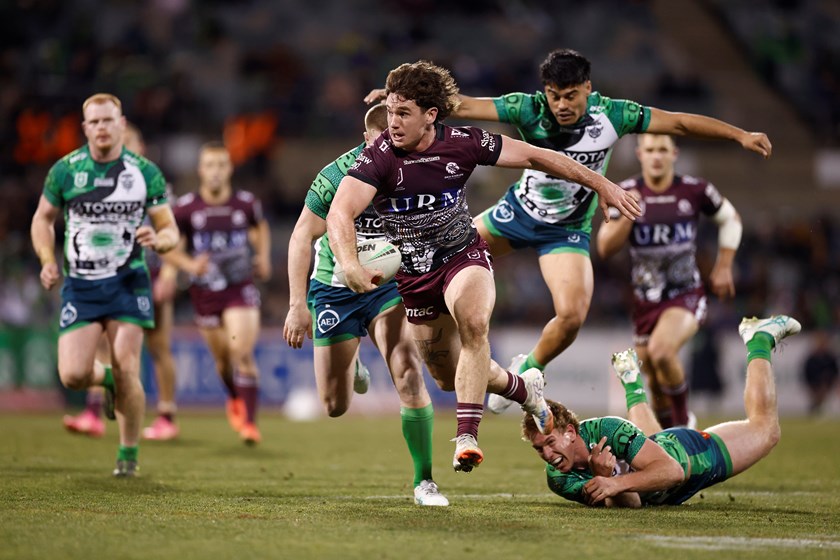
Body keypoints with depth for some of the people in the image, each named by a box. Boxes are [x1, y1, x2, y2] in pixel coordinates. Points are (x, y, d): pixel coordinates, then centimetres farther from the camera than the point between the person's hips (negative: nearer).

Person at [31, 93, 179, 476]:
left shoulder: (146, 173, -1)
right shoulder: (65, 170, -1)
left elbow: (170, 230, 4)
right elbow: (43, 218, 12)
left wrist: (158, 239, -20)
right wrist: (47, 260, -4)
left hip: (127, 282, -1)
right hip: (79, 285, 1)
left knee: (126, 371, -9)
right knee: (73, 375, -10)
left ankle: (129, 454, 10)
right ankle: (105, 379, 27)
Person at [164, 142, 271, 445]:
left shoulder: (246, 203, -4)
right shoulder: (186, 208, -9)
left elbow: (261, 227, 20)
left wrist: (264, 257, 6)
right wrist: (189, 264, -18)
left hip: (241, 287, -1)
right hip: (205, 291, 1)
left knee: (242, 353, -16)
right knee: (223, 357, 11)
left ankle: (249, 421, -12)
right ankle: (235, 400, 43)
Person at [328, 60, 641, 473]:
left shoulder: (463, 143, -16)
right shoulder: (379, 157, -21)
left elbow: (533, 156, -4)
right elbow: (340, 213, -31)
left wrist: (600, 183, 0)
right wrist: (350, 264, -51)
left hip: (464, 257, -1)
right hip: (413, 275, 1)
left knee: (472, 321, -34)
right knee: (448, 378, 11)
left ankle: (467, 435, -34)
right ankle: (522, 388, 41)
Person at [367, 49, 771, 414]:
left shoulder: (611, 114, -21)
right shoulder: (529, 109, -22)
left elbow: (680, 122, -16)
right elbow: (464, 107, -26)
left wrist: (740, 135, -20)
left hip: (568, 230, -1)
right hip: (518, 211, 1)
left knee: (572, 316, -18)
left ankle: (527, 370, 10)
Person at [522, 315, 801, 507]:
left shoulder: (606, 429, -43)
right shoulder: (559, 478, -31)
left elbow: (672, 470, -44)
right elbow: (628, 504, -34)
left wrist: (618, 483, -59)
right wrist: (605, 477, -56)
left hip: (689, 449, -4)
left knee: (764, 428, 19)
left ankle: (760, 340, 36)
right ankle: (631, 382, 62)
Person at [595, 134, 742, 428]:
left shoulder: (695, 190, -7)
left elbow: (730, 218, 11)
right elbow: (605, 248, -9)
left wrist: (723, 266, 6)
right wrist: (626, 217, -24)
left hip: (686, 296, -3)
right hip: (645, 301, 3)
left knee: (660, 351, -30)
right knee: (655, 383, 9)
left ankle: (683, 420, -8)